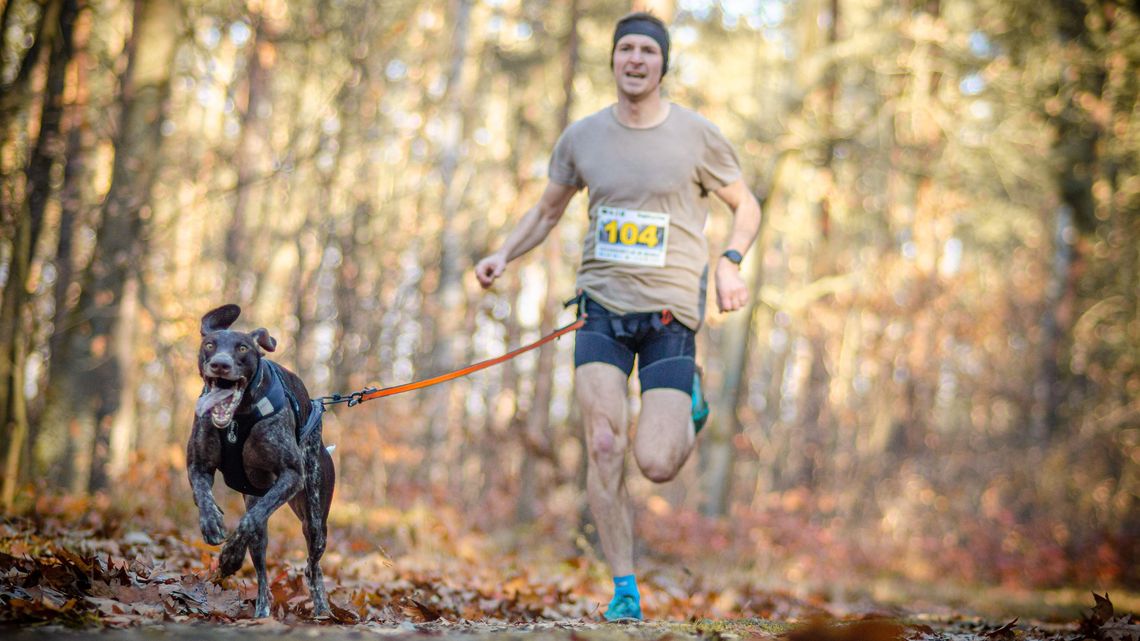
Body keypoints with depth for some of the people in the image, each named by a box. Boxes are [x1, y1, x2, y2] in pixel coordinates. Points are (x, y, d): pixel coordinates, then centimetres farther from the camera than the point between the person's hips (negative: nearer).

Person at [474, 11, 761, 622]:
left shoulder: (697, 136, -2)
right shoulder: (581, 137, 5)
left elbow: (746, 207, 10)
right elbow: (546, 212, 18)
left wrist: (729, 262, -10)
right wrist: (503, 254, 1)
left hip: (670, 312, -2)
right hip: (602, 306, 2)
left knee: (656, 465, -10)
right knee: (603, 446, -13)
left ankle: (688, 415, 27)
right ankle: (623, 586, 2)